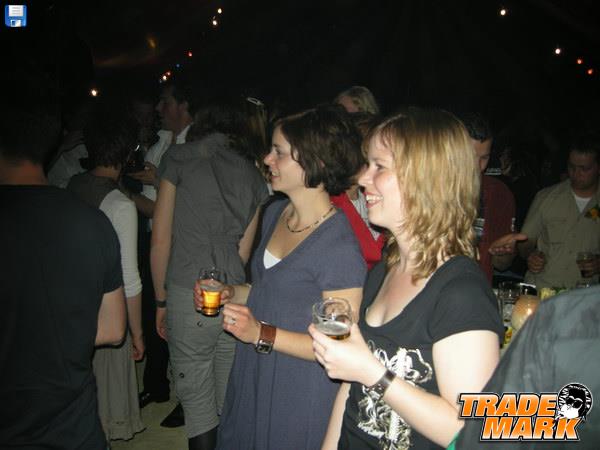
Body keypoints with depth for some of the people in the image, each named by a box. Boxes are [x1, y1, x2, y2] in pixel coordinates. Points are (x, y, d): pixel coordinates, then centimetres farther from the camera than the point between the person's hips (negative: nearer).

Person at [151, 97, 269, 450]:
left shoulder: (179, 158, 4)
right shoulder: (253, 175, 12)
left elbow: (161, 241, 0)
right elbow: (244, 251, 13)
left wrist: (161, 300, 9)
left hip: (188, 294, -3)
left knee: (197, 400, 8)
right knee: (230, 398, 16)